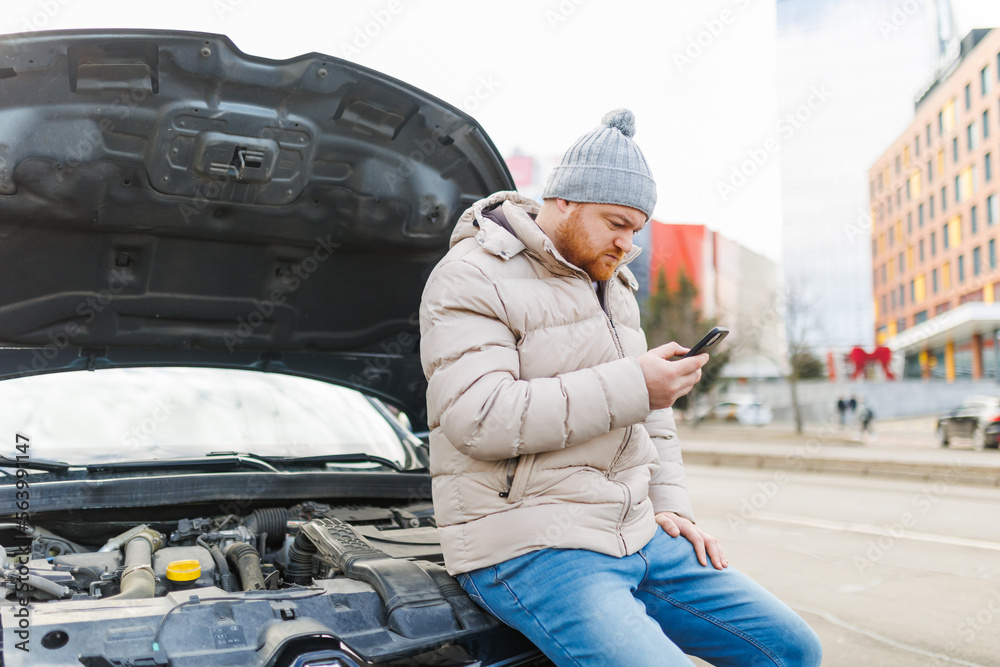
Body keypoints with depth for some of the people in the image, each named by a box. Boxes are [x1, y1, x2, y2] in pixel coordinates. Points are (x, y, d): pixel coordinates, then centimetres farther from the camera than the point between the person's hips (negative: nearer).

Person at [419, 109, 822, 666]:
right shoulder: (473, 279, -9)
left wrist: (670, 506, 11)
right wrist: (628, 387, -22)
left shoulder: (613, 288, 18)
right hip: (528, 550, -8)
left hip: (635, 534, 8)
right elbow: (480, 419, -23)